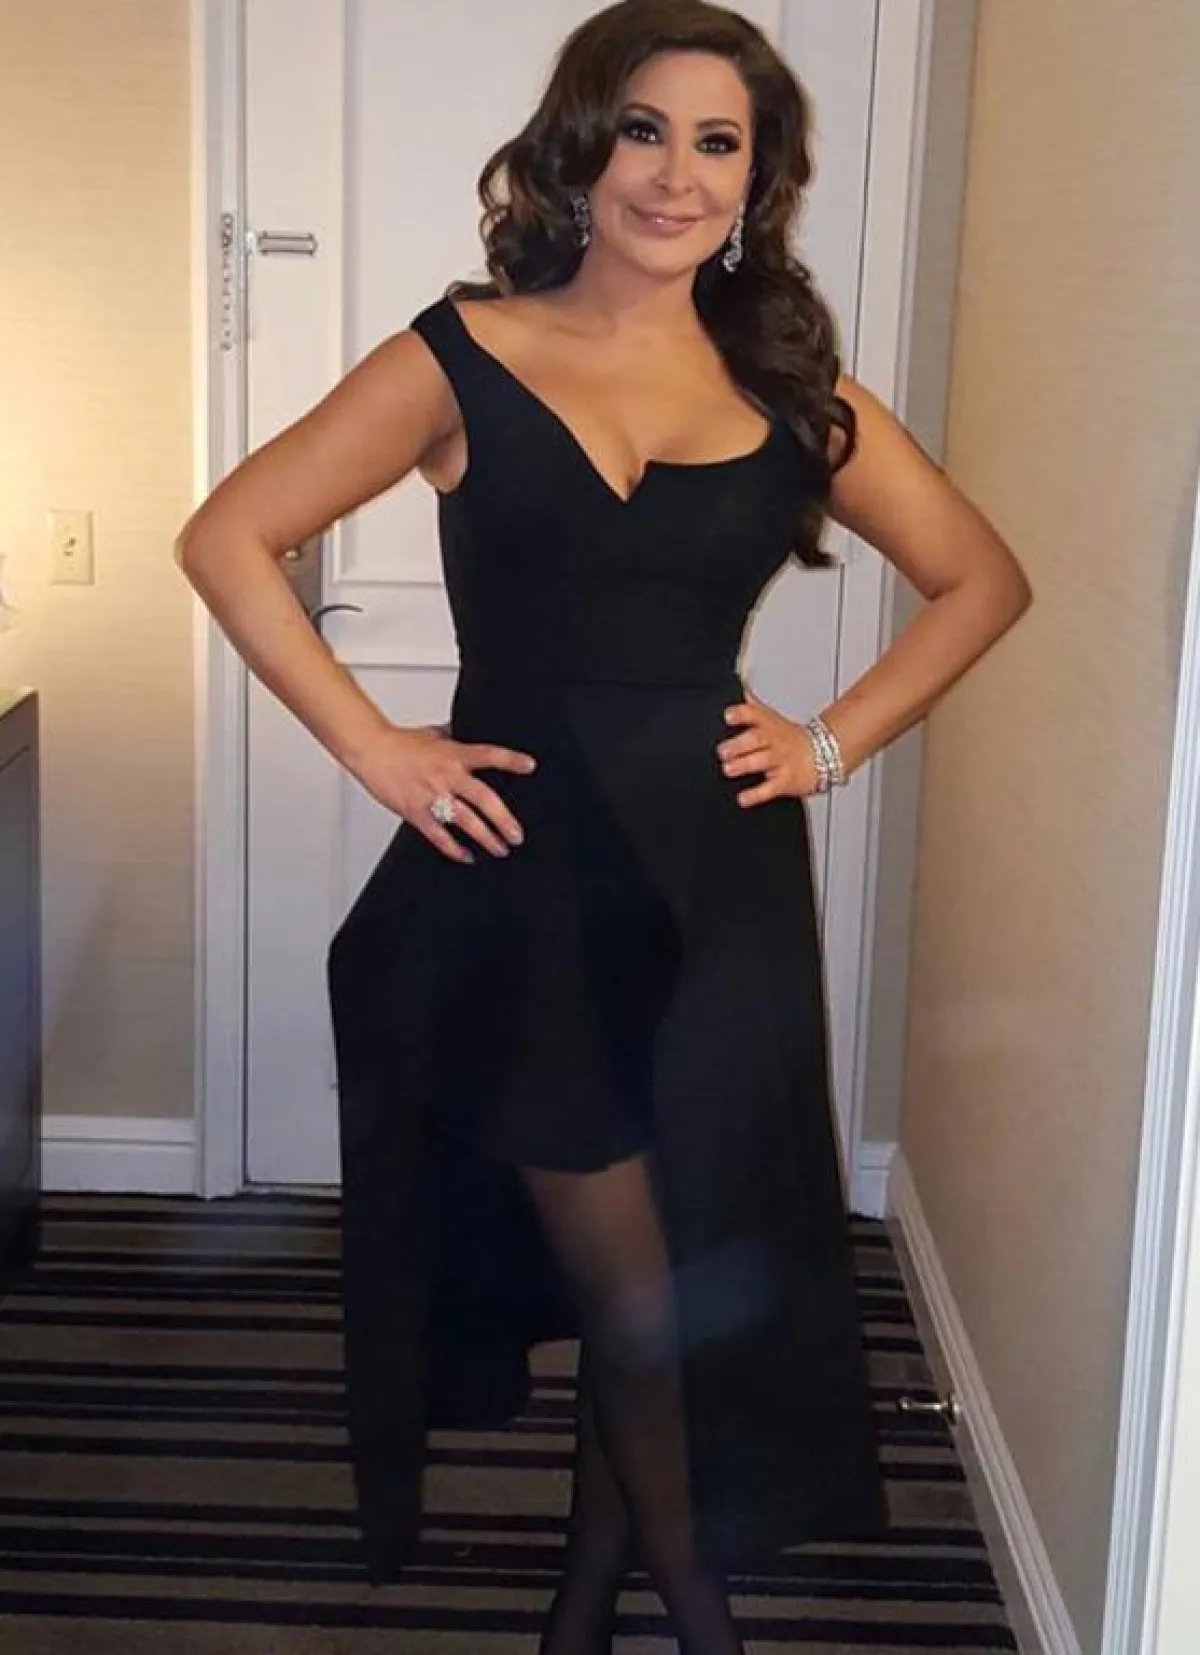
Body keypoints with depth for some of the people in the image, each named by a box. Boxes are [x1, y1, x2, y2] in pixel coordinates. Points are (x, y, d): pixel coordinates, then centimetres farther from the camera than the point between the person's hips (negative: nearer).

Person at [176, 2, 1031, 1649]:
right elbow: (227, 540, -2)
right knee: (635, 1296, 5)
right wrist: (374, 747, -8)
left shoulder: (791, 385, 5)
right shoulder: (466, 359, -2)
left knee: (681, 1282, 12)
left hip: (720, 887, 3)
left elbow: (982, 578, 15)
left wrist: (833, 739, 3)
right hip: (523, 883, -2)